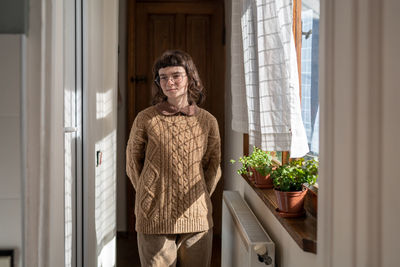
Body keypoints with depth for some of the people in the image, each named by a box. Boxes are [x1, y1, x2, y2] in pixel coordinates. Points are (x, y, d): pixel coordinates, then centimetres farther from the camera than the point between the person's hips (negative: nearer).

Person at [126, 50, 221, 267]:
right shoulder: (146, 119, -2)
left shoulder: (208, 121, 4)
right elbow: (132, 163, 7)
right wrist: (152, 197, 6)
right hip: (155, 218, -2)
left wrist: (199, 199, 10)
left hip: (197, 218, 2)